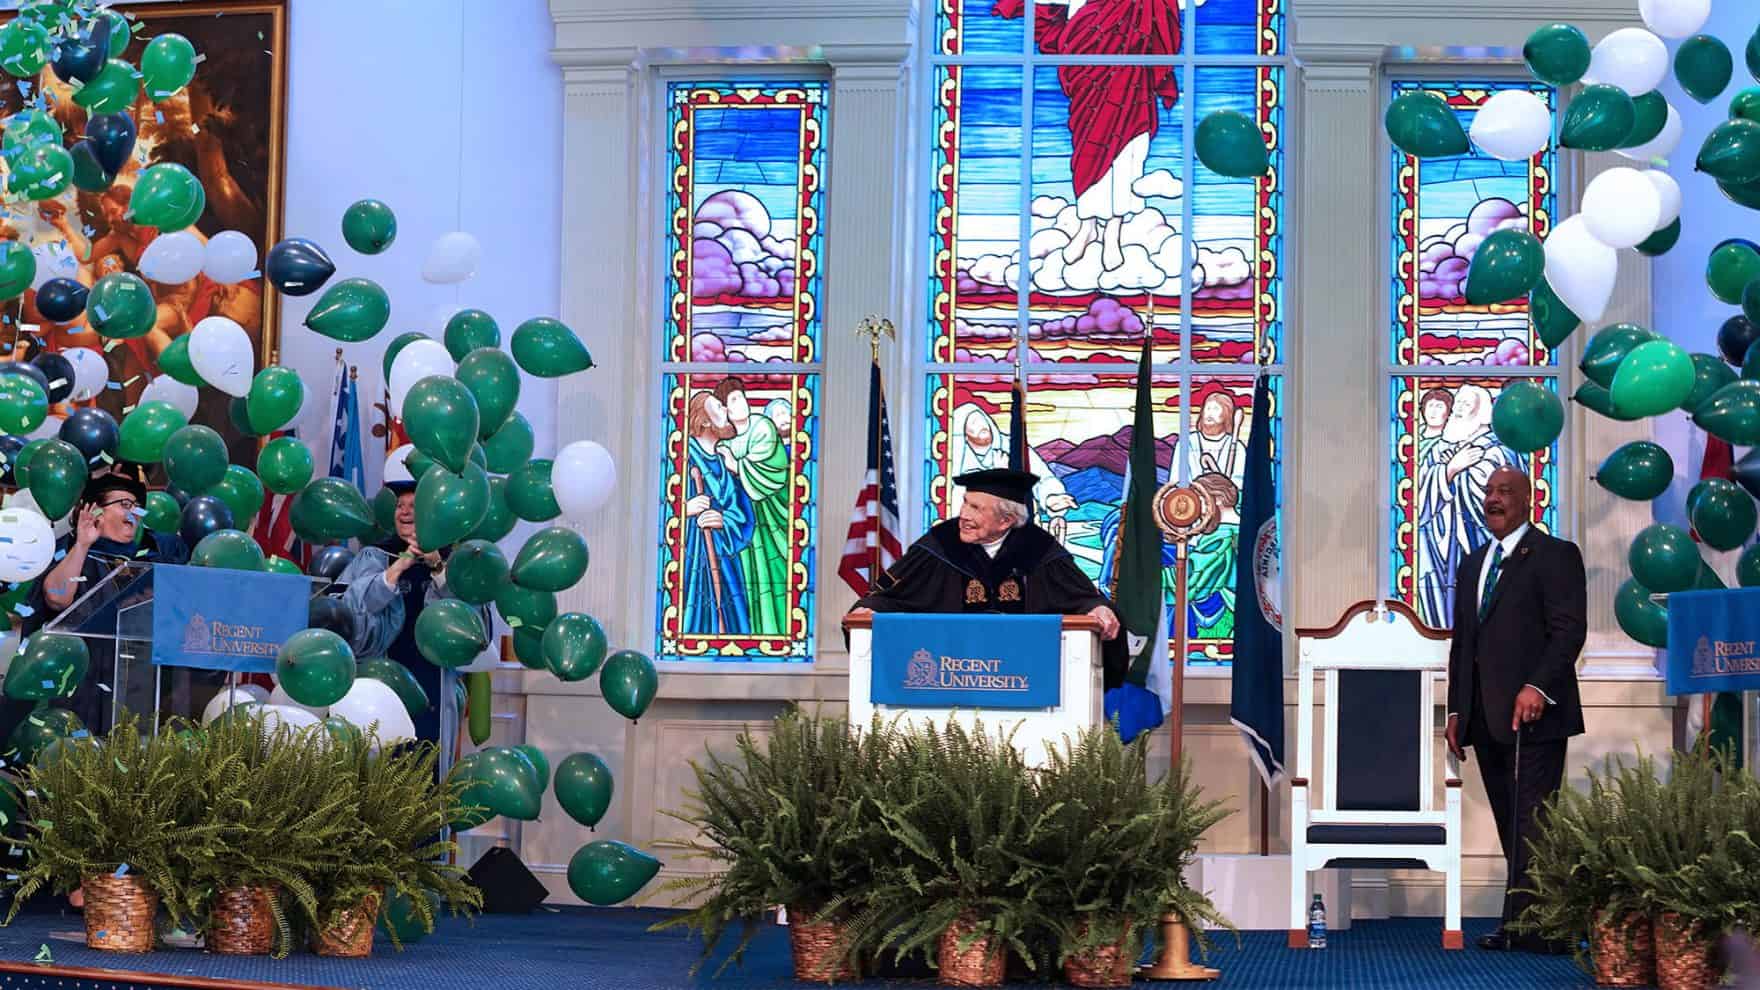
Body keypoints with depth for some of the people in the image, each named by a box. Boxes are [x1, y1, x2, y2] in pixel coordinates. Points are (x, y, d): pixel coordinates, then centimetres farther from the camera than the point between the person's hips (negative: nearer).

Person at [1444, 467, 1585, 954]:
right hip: (1486, 718, 7)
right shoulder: (1472, 564, 22)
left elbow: (1569, 629, -11)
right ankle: (1520, 925, 6)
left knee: (1531, 824, -9)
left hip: (1532, 714, -7)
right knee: (1512, 829, 6)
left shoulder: (1554, 555, -1)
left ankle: (1533, 928, -9)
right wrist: (1457, 710, 15)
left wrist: (1538, 686, -22)